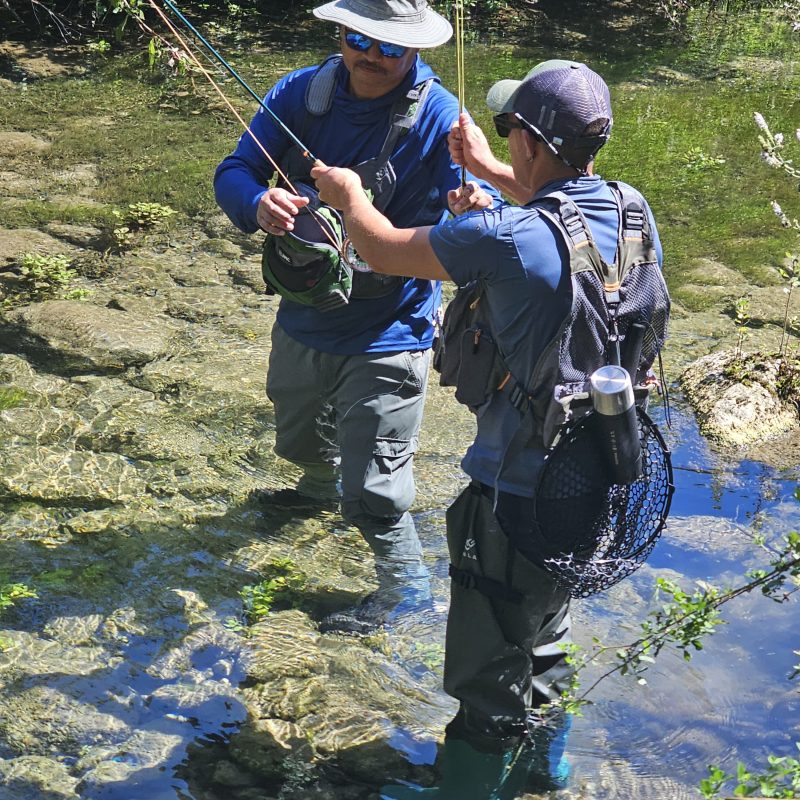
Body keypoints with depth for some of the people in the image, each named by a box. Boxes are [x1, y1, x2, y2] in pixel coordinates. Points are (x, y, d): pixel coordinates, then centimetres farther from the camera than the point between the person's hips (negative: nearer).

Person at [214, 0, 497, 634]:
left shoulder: (438, 117, -19)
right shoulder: (300, 95, -8)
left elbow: (484, 202, -21)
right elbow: (234, 171, -9)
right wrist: (258, 204, -34)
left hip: (385, 334, -5)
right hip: (304, 315, 6)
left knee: (372, 490, -1)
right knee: (299, 438, 32)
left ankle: (404, 585, 25)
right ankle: (322, 484, 65)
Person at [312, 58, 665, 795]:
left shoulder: (508, 237, -26)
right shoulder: (631, 213, -5)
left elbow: (385, 250, -11)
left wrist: (348, 195, 9)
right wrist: (493, 173, 26)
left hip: (520, 493, -8)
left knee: (491, 667, 8)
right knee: (545, 628, 30)